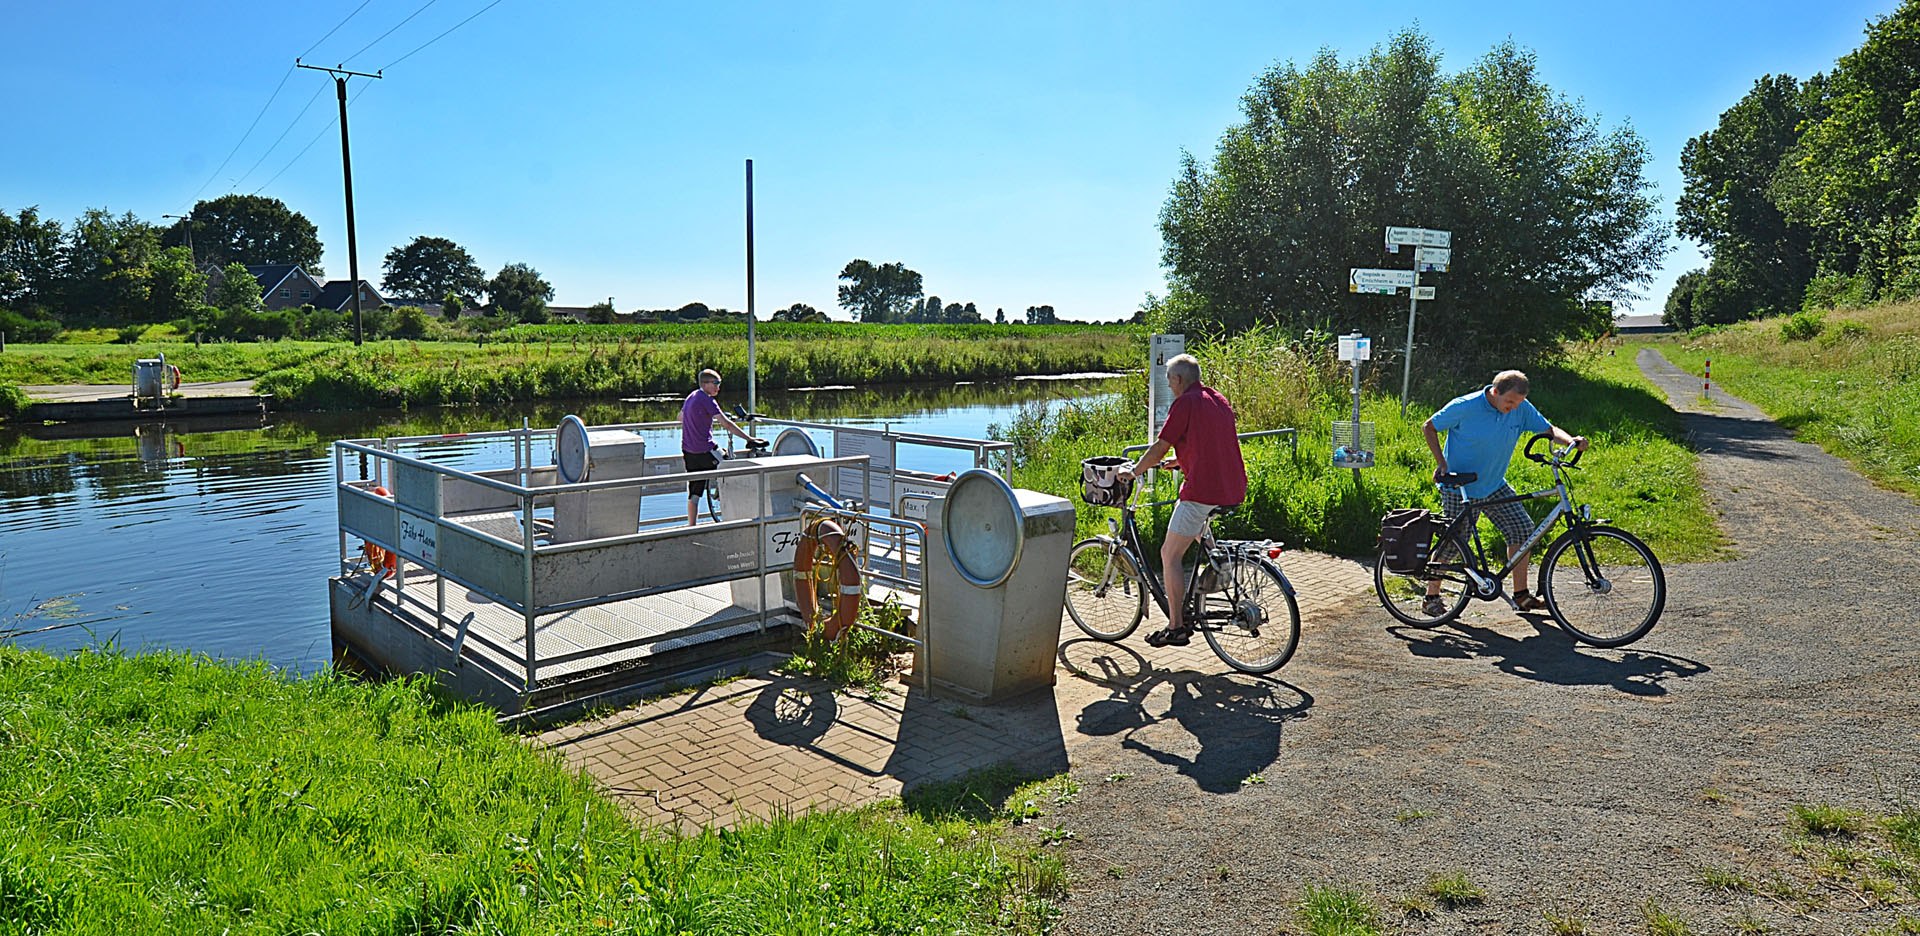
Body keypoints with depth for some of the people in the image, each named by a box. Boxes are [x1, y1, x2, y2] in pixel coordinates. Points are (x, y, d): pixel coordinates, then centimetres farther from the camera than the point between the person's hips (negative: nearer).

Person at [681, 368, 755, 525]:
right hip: (704, 451, -8)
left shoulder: (691, 396, 13)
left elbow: (680, 417, 31)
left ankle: (691, 525, 14)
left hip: (688, 451, 9)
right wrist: (749, 438, -22)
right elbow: (726, 424, -22)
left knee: (693, 493, 11)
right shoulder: (706, 400, -13)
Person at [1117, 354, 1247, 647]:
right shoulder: (1219, 400, 18)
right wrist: (1179, 461, 37)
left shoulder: (1185, 403, -8)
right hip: (1234, 490, 9)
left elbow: (1160, 448, -6)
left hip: (1203, 489, -9)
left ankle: (1175, 628, 2)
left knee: (1170, 555, 0)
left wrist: (1133, 472, 8)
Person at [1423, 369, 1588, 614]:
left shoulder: (1522, 409, -5)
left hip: (1494, 485, 6)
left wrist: (1572, 441, -21)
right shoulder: (1465, 407, -19)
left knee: (1522, 528, -3)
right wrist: (1442, 463, -17)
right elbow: (1429, 427, -10)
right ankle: (1431, 597, 11)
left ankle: (1521, 595, 10)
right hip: (1458, 486, -6)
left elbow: (1549, 429, 1)